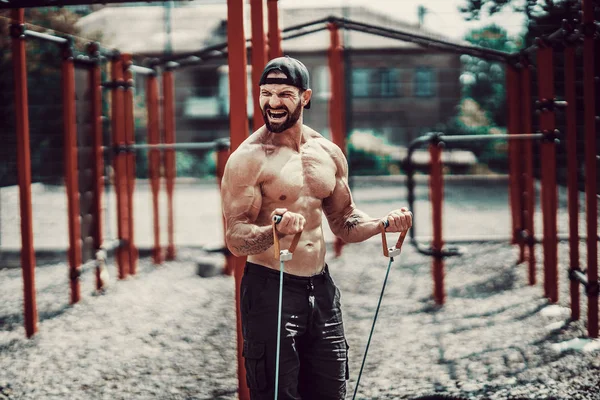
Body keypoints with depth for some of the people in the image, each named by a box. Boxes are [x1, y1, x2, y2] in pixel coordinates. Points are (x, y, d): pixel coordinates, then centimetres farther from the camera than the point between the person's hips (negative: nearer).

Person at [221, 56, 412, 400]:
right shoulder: (248, 159, -11)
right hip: (269, 289, -6)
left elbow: (343, 221, 17)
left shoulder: (329, 154, 7)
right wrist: (276, 230, -37)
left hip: (321, 289, 6)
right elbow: (235, 239, -17)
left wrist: (384, 224, -2)